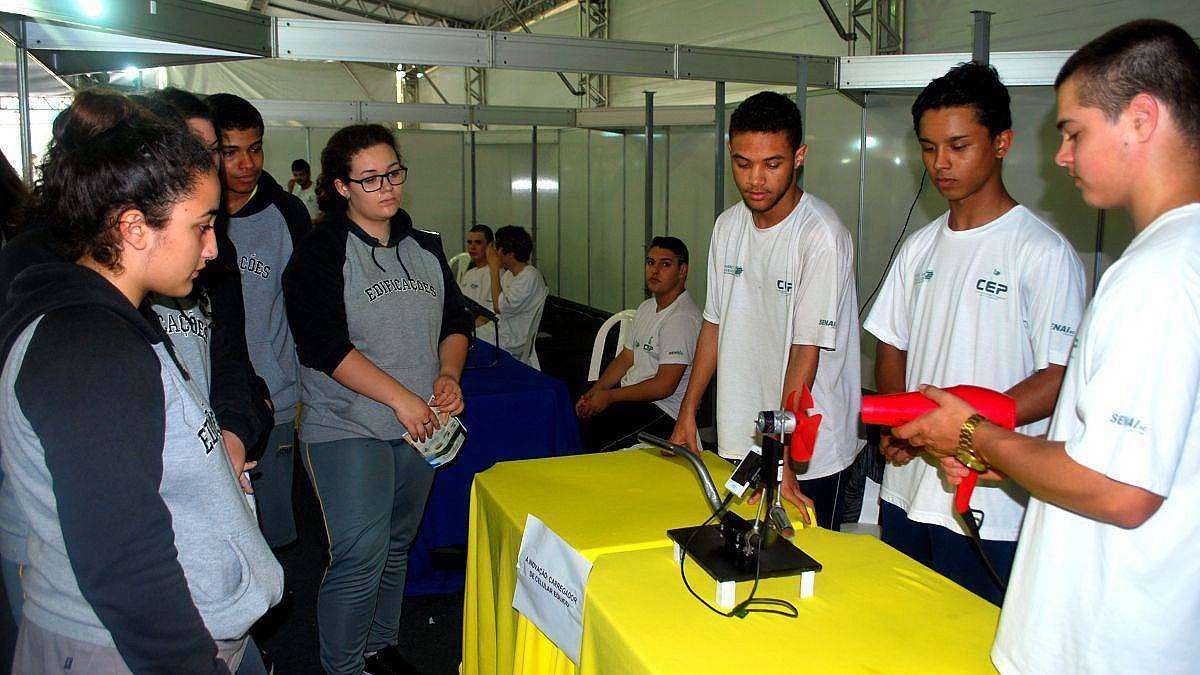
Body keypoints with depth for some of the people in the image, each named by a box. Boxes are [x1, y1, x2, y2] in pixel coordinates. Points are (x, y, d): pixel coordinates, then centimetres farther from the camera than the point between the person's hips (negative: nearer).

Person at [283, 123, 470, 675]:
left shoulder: (424, 247, 11)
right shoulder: (321, 252, -7)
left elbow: (455, 321, 17)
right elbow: (324, 345, -17)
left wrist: (448, 375, -3)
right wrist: (401, 397, -20)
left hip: (419, 424, 6)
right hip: (348, 428, -6)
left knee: (396, 547, 16)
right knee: (360, 556, -10)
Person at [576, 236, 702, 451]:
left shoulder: (683, 318, -17)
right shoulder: (646, 307, 15)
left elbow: (664, 386, -21)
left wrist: (609, 397, -15)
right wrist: (594, 392, 2)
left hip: (662, 408, -9)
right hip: (631, 395, 9)